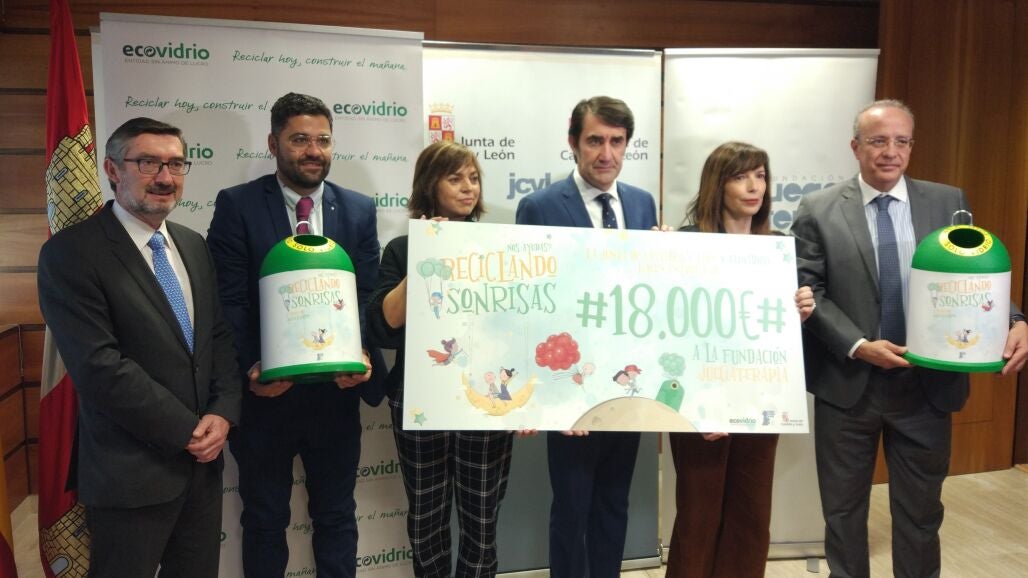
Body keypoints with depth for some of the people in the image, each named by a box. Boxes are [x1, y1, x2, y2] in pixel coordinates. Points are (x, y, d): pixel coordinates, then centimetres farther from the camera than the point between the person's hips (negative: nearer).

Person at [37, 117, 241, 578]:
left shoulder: (193, 246, 8)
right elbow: (100, 367, -19)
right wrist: (188, 431, -15)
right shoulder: (71, 253, -13)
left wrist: (223, 412, -7)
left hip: (203, 460, 6)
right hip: (132, 473, -6)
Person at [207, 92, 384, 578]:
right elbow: (229, 300, -9)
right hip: (265, 393, -1)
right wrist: (250, 368, -21)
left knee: (337, 517, 18)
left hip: (336, 392, 2)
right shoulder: (237, 205, -4)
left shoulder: (359, 210, 3)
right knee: (264, 520, 18)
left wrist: (363, 353, -18)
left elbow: (369, 296, 0)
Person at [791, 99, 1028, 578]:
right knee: (843, 508, 16)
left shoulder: (948, 202, 2)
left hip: (928, 386, 2)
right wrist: (858, 346, -20)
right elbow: (809, 292, -8)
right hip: (848, 384, -1)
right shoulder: (818, 210, -5)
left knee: (921, 510, 17)